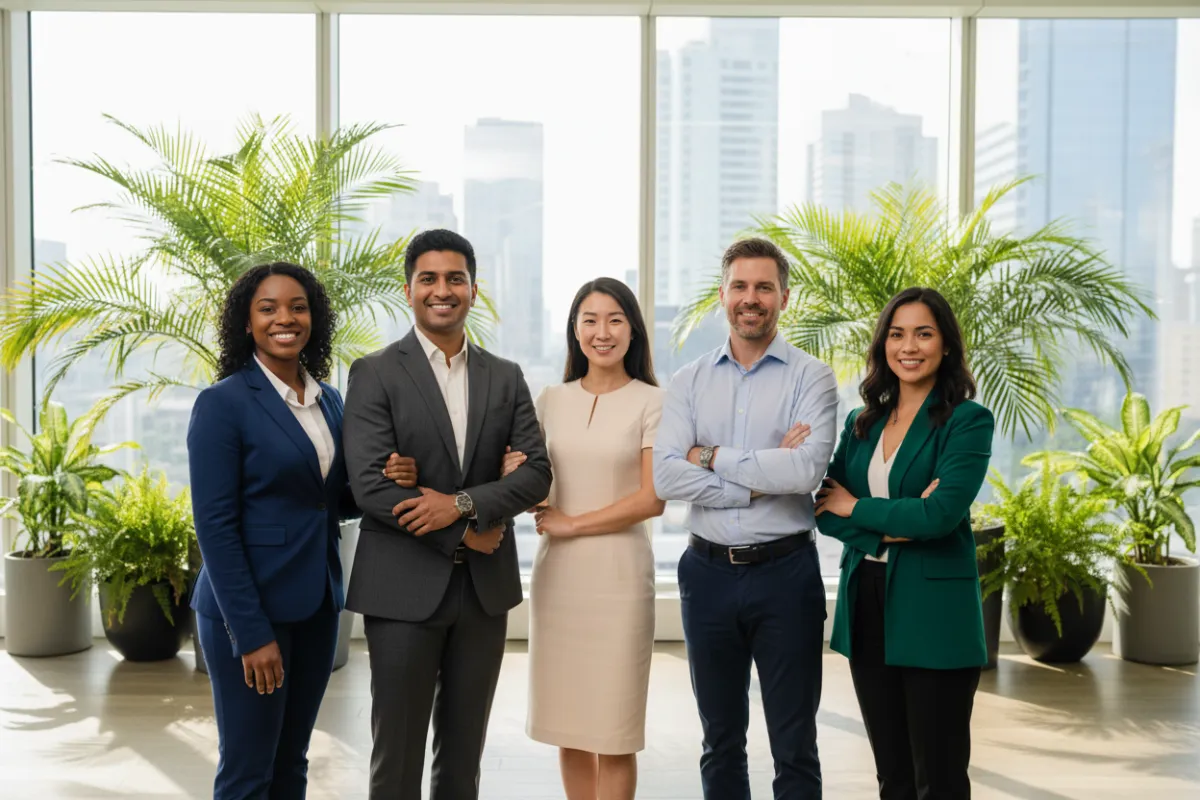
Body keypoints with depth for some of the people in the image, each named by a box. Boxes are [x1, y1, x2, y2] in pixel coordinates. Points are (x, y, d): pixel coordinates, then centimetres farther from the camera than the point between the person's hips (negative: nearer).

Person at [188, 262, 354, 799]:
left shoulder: (330, 400, 8)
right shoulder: (223, 403, -12)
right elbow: (215, 525, -15)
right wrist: (252, 632, -18)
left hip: (316, 607, 6)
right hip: (249, 611, -6)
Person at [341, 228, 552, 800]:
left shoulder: (506, 377, 8)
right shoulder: (374, 374, -3)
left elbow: (536, 473, 0)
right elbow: (370, 486, -13)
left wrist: (461, 504, -16)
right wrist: (466, 534, -11)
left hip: (486, 587, 4)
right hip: (404, 588, -3)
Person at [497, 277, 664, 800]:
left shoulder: (650, 403, -3)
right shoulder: (551, 401, 9)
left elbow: (652, 500, -8)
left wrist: (571, 524, -10)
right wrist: (514, 476, -7)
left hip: (618, 574, -4)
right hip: (557, 573, 4)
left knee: (612, 732, 2)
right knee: (568, 724, 10)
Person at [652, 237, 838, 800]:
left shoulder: (811, 378, -3)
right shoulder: (689, 382, 4)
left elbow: (807, 469, -19)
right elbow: (665, 477, -9)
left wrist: (714, 458, -11)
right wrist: (765, 476, -14)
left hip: (785, 572, -3)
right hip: (708, 572, 3)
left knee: (794, 746, 8)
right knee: (721, 742, 17)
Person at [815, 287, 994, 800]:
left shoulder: (968, 421, -6)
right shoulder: (861, 423, 11)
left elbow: (941, 513, -18)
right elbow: (825, 509, 3)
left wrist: (858, 508, -6)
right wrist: (893, 526, -13)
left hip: (932, 613, -5)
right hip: (866, 607, 5)